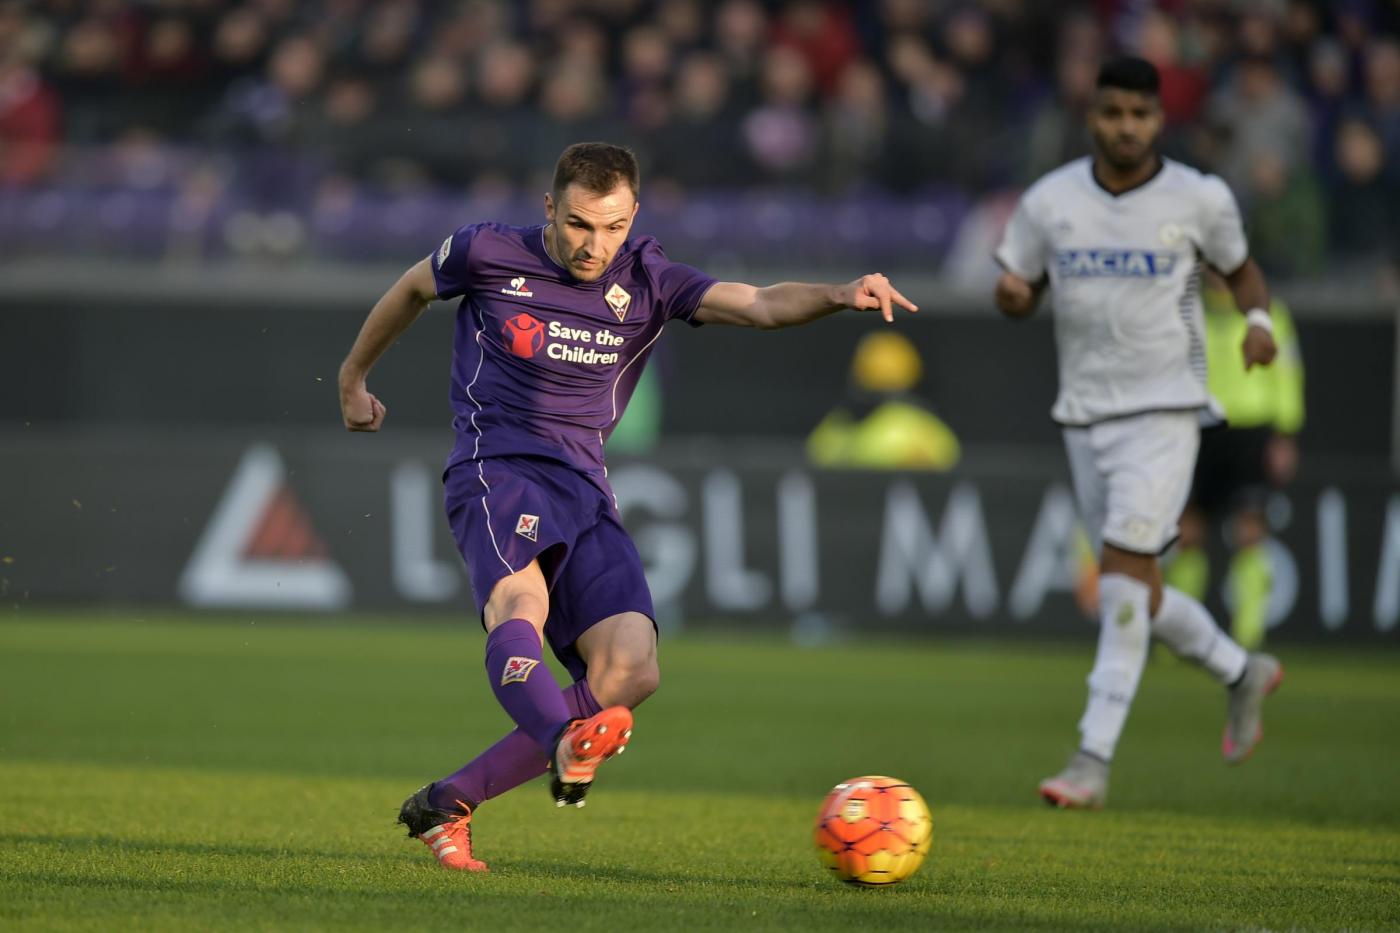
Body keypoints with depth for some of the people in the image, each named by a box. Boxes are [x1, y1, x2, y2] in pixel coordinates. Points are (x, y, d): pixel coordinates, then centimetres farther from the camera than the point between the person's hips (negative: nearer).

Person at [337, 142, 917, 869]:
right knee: (519, 605, -35)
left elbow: (760, 305, -9)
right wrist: (353, 380, 32)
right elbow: (413, 289, 21)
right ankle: (569, 744, -66)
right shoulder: (488, 254, 0)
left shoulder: (646, 280, 5)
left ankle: (447, 804, -9)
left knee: (629, 670, -16)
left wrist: (843, 295, -28)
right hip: (495, 468, -4)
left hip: (583, 487, 4)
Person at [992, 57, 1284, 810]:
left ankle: (1093, 761, -16)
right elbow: (1020, 296, 10)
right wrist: (1011, 293, -14)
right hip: (1084, 415, 4)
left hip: (1165, 409, -4)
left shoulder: (1199, 199, -4)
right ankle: (1243, 673, 35)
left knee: (1124, 572, -16)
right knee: (1131, 593, 8)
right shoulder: (1049, 202, 1)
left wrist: (1258, 319, -7)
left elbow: (1240, 267, 13)